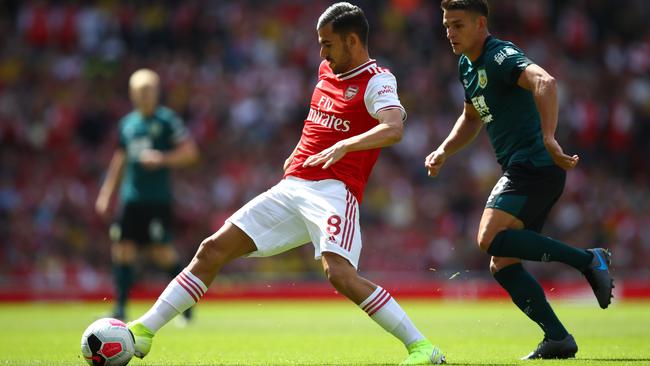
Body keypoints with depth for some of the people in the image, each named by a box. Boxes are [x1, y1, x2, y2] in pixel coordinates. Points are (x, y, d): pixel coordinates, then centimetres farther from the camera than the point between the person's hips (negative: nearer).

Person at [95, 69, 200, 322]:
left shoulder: (167, 120, -2)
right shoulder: (127, 123, 14)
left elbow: (190, 152, -6)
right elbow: (120, 159, 23)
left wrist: (162, 158, -19)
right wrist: (106, 193, 20)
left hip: (158, 199, -5)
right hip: (130, 198, 5)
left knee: (163, 253, -8)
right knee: (122, 250, -2)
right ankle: (120, 308, 5)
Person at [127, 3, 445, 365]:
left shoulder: (377, 81, -6)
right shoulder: (326, 71, 17)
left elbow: (394, 129, -26)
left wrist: (344, 146, -39)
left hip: (334, 191, -8)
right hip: (292, 187, 8)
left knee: (340, 274, -30)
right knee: (214, 249, 1)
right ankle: (145, 330, 7)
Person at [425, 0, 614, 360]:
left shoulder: (501, 56, -13)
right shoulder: (467, 66, 17)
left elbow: (544, 82, -33)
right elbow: (472, 117, 34)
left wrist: (548, 138, -45)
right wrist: (443, 151, 18)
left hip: (534, 165, -10)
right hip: (520, 170, 10)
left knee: (491, 239, -25)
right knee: (502, 266, 5)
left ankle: (588, 259, -18)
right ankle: (558, 338, 6)